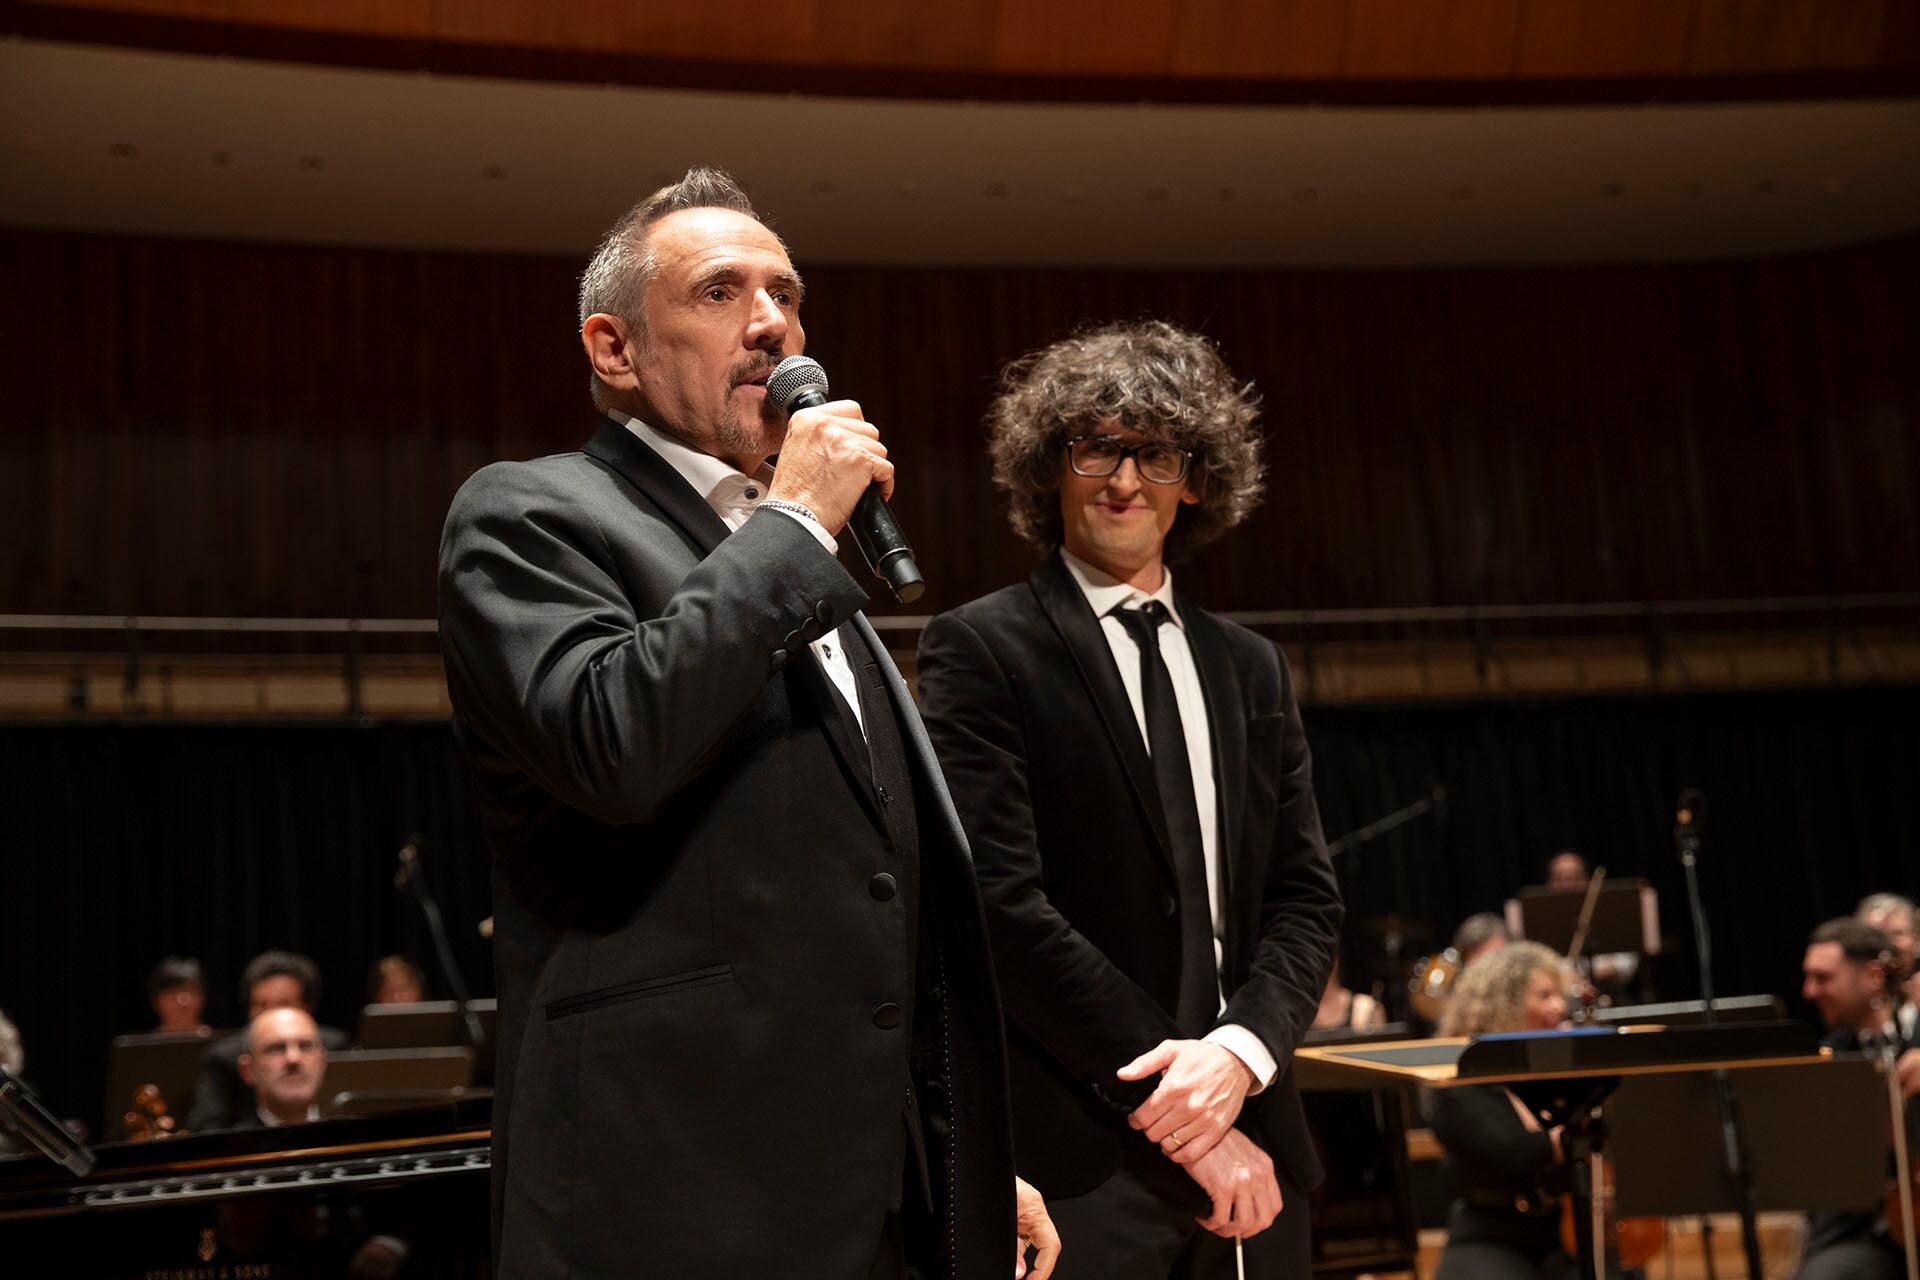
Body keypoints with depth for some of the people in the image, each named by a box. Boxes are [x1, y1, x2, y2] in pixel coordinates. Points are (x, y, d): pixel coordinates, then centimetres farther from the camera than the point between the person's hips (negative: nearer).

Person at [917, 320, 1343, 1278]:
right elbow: (1001, 904, -12)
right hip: (1073, 1163, -5)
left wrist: (1241, 1047, -9)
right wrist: (1173, 1109, -13)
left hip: (1247, 1145, 5)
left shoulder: (1250, 670, 13)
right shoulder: (980, 651, -4)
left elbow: (1305, 896, 10)